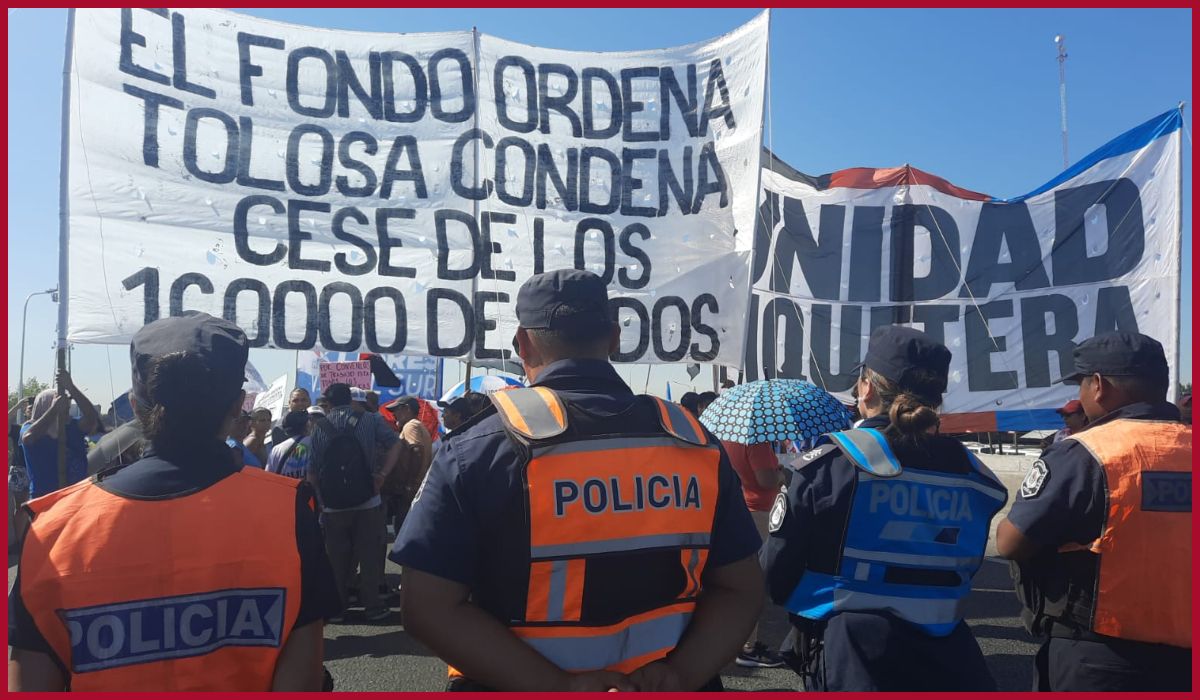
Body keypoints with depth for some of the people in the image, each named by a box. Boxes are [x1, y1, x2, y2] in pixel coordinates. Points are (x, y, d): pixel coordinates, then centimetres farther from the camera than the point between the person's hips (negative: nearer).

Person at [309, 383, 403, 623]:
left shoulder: (319, 427, 3)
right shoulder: (371, 420, 2)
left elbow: (312, 470, 2)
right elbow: (396, 445, -9)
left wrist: (319, 499, 10)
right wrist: (382, 474, -9)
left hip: (333, 504, 1)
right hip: (367, 501, -1)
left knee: (337, 558, 12)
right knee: (370, 555, 7)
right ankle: (373, 605, 11)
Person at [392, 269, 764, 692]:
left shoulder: (480, 446, -15)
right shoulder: (695, 443, -5)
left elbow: (430, 607, -17)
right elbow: (739, 589, -3)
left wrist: (559, 685, -19)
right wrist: (680, 675, -12)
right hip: (662, 687, 3)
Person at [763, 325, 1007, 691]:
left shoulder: (828, 464, -16)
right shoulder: (973, 473, -1)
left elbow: (775, 575, -11)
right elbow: (965, 571, 12)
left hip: (849, 662, -3)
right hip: (949, 662, 4)